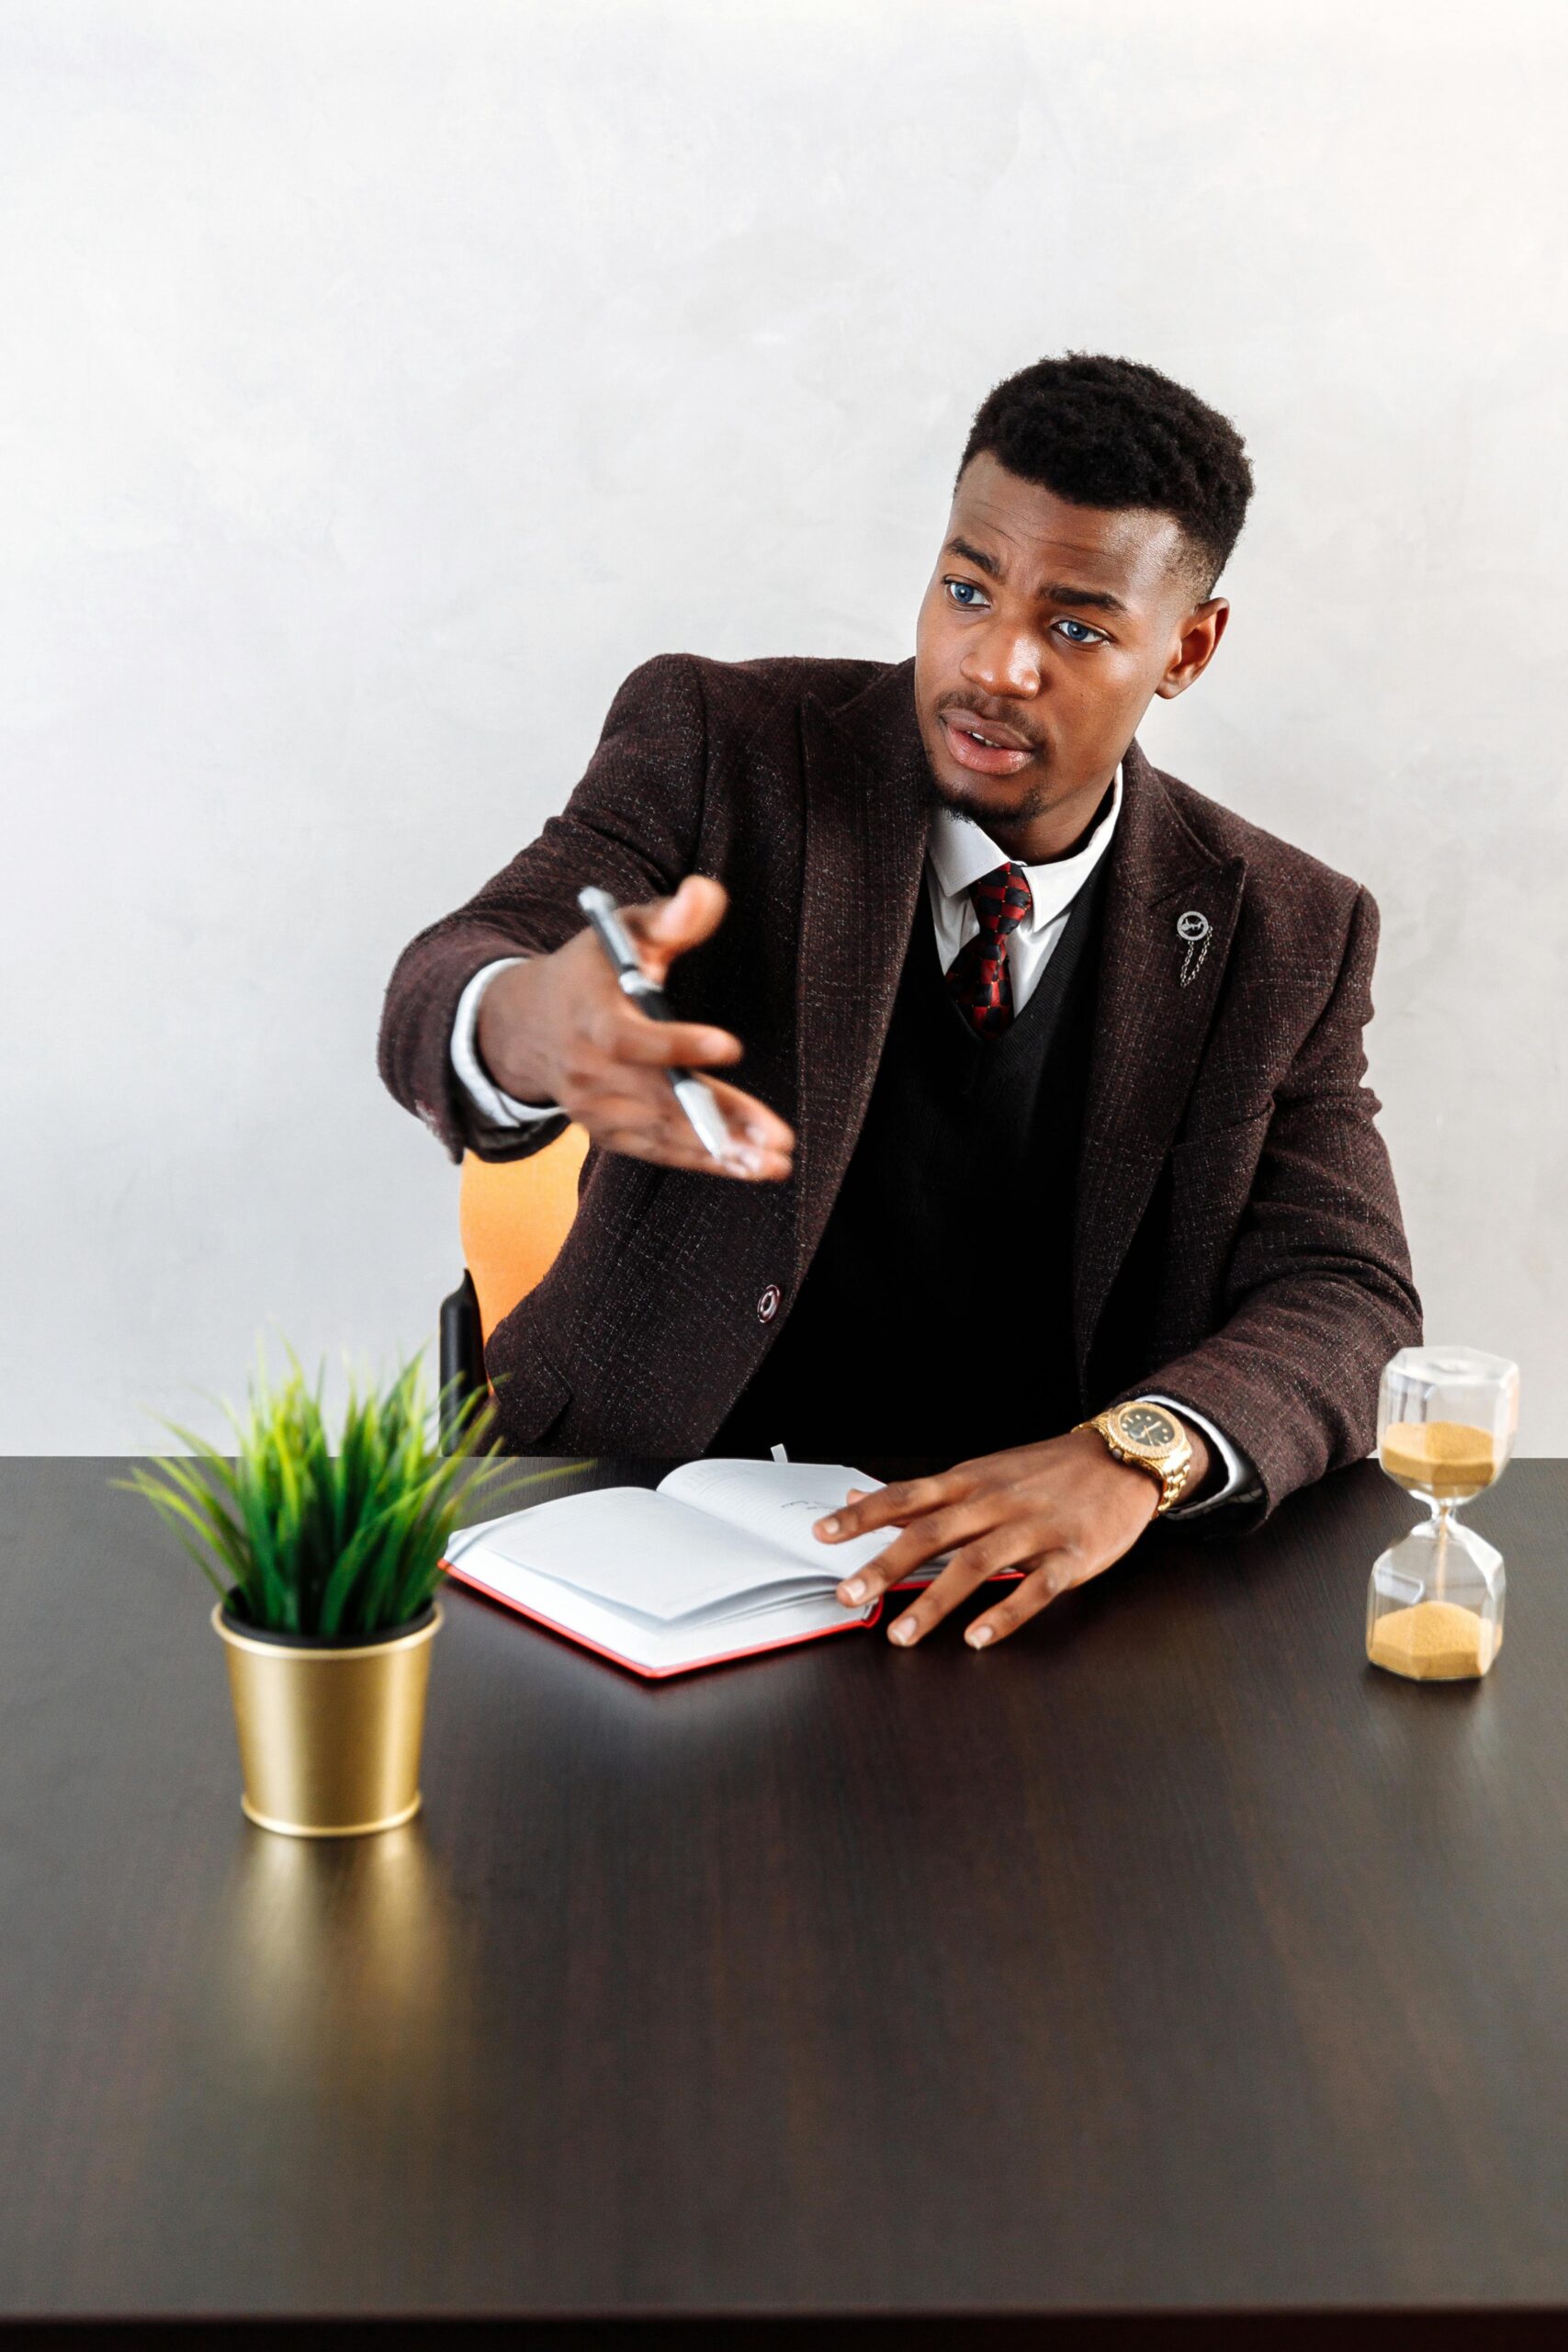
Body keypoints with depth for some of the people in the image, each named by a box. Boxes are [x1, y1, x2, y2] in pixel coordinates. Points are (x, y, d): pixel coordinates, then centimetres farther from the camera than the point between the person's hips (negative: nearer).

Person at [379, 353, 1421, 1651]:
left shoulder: (1285, 936, 3)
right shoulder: (720, 743, -3)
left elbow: (1348, 1302, -3)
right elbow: (440, 992, -17)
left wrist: (1133, 1453, -27)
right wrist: (527, 1031, -44)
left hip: (1007, 1580, 3)